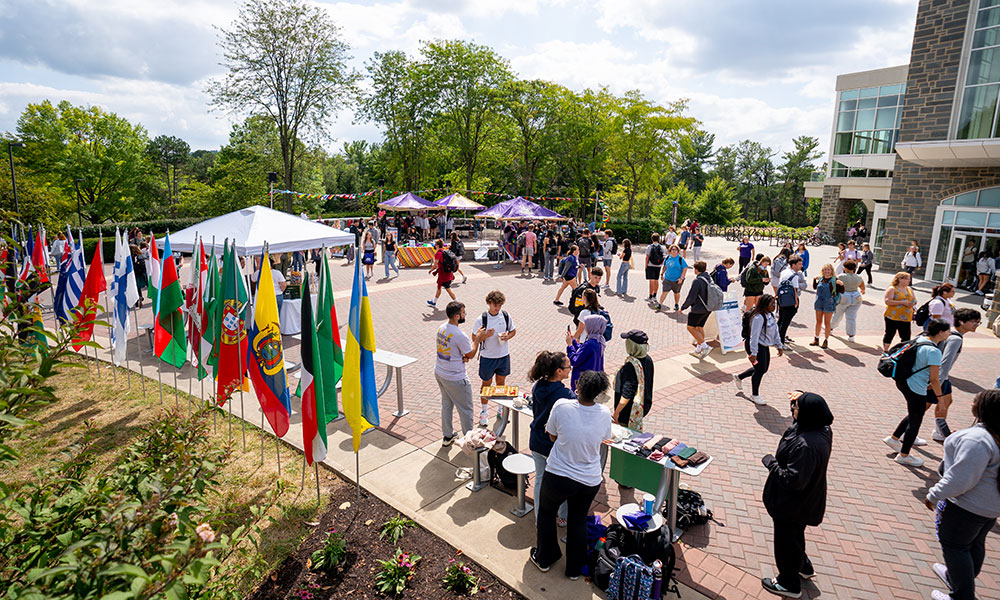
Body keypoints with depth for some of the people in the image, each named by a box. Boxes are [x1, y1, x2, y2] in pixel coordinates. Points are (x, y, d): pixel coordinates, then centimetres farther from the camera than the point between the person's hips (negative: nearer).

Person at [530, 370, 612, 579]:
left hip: (558, 476, -2)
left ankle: (544, 558, 43)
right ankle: (574, 568, 41)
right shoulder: (605, 413, -12)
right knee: (578, 521, 25)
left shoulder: (562, 406, -20)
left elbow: (552, 436, -5)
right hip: (590, 481, 2)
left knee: (546, 512, 26)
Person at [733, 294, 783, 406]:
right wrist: (753, 353, -28)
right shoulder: (758, 317, -25)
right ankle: (754, 395, 17)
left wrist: (779, 346, 14)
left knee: (763, 369, 17)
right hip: (756, 346, -10)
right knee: (760, 369, -2)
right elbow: (754, 336, -27)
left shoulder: (771, 315, 5)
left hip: (764, 346, 10)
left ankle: (738, 377, 36)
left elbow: (775, 331, 15)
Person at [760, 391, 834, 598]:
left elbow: (794, 480, -34)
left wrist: (771, 463, -21)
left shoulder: (804, 445, -40)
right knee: (795, 535, 32)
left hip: (792, 505, -9)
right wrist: (803, 397, -9)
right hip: (806, 501, 9)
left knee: (786, 541, 15)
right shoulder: (823, 429, -12)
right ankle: (804, 568, 55)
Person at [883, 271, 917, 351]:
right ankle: (885, 352, 13)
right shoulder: (892, 289, -6)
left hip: (906, 318, 6)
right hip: (893, 317, -6)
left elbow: (915, 300, 23)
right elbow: (887, 301, -17)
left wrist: (913, 303, -2)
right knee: (889, 334, 2)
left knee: (906, 337, 2)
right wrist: (902, 302, -19)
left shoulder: (909, 289, 15)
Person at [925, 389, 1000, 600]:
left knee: (954, 545, 7)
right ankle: (957, 577, 46)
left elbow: (960, 480, -30)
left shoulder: (975, 440, -33)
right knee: (975, 543, 25)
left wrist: (934, 495, -16)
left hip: (968, 506, -9)